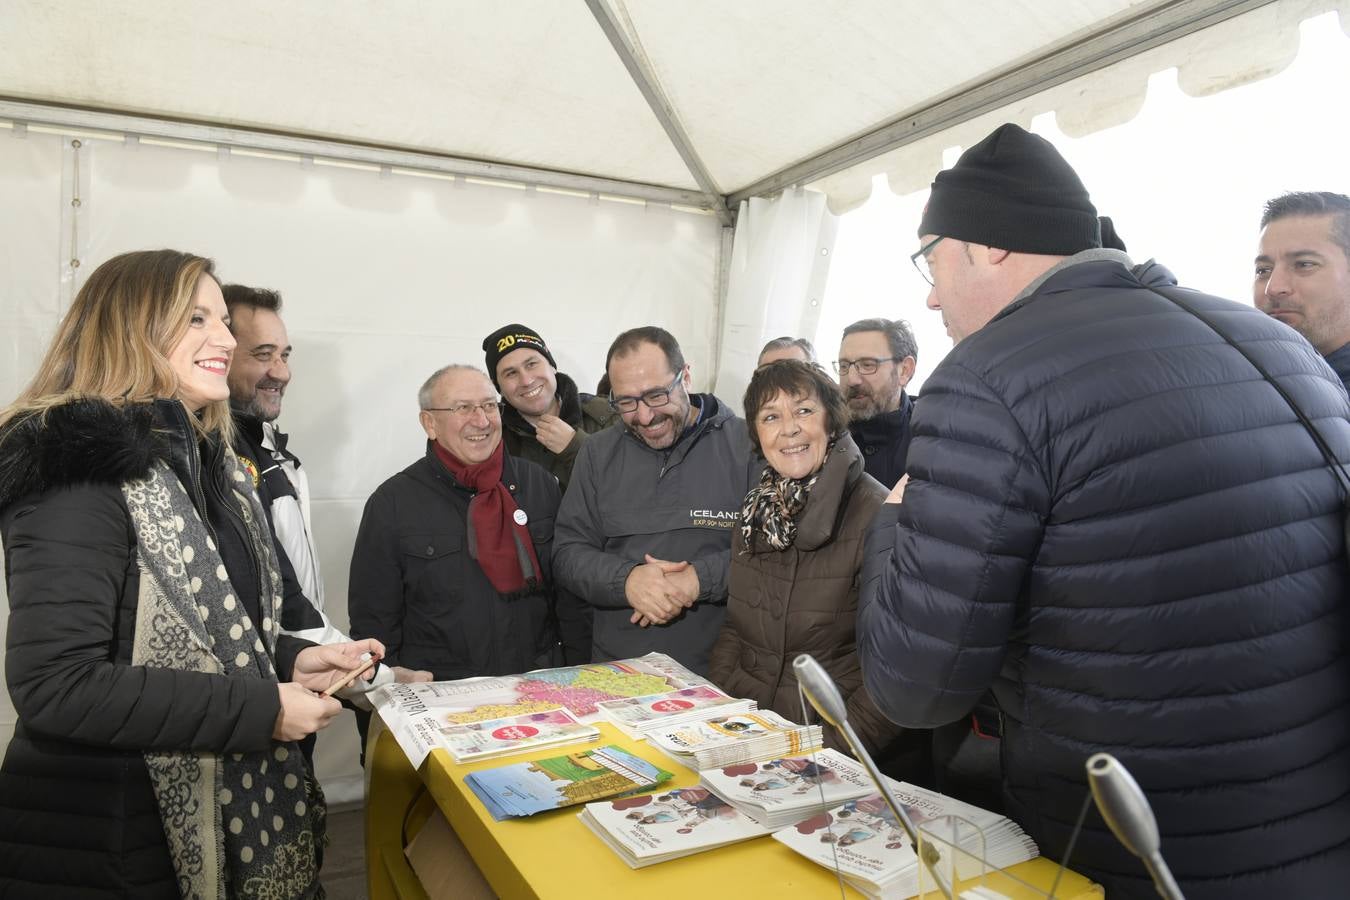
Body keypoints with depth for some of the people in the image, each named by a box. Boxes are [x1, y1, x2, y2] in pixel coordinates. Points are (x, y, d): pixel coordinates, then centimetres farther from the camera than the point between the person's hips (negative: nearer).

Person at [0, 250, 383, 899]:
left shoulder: (205, 462, 9)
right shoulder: (82, 469, -20)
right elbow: (55, 687, -26)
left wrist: (290, 659, 0)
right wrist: (259, 709, -24)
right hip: (109, 844, -9)